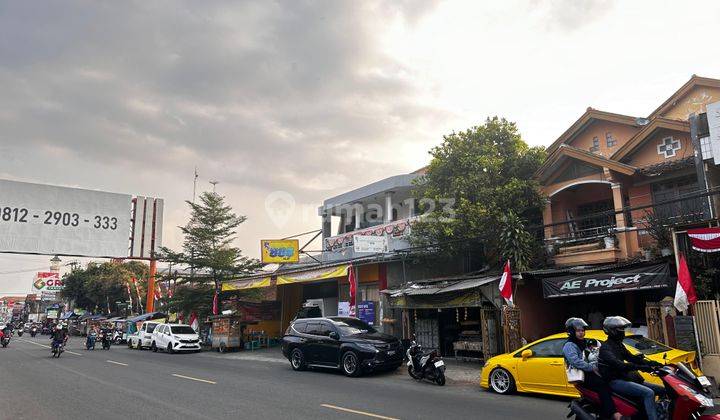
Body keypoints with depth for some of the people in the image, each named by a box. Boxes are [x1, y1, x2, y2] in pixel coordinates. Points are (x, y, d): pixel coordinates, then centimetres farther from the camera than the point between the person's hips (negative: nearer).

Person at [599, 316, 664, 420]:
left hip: (625, 378, 10)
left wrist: (650, 363, -1)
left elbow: (631, 358, 15)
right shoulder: (606, 348, -15)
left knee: (662, 390, 6)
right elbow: (618, 365, -29)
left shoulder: (619, 345, 16)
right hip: (616, 381, -10)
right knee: (648, 393, -26)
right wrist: (640, 367, -36)